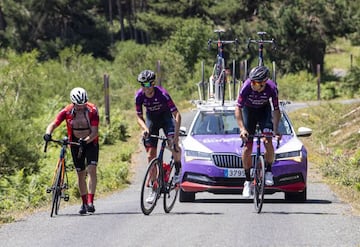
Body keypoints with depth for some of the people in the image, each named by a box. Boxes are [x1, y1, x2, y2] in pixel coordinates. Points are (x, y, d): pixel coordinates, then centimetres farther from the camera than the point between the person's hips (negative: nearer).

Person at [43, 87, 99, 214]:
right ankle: (84, 203, 15)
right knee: (80, 174, 5)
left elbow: (95, 132, -23)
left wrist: (86, 140, -41)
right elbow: (53, 124, -20)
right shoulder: (67, 111, -14)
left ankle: (90, 202, -20)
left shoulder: (92, 110, -19)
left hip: (90, 142, -2)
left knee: (91, 170, -17)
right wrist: (48, 133, -41)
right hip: (76, 142, 2)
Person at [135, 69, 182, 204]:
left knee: (173, 144, -30)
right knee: (151, 155, -3)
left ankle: (178, 168, 0)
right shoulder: (139, 96, -21)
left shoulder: (162, 94, -31)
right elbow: (139, 116, -8)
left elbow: (177, 114, -31)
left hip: (166, 116, -3)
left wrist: (176, 134, -40)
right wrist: (144, 128, -29)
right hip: (151, 118, 3)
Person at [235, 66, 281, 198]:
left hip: (264, 110, 0)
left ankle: (268, 171, -1)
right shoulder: (246, 87, -33)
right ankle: (247, 181, 1)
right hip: (248, 110, 0)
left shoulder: (272, 88, -30)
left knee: (268, 141, -20)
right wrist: (242, 128, -38)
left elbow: (276, 110, -20)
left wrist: (276, 129, -31)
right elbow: (238, 108, -27)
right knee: (247, 147, -7)